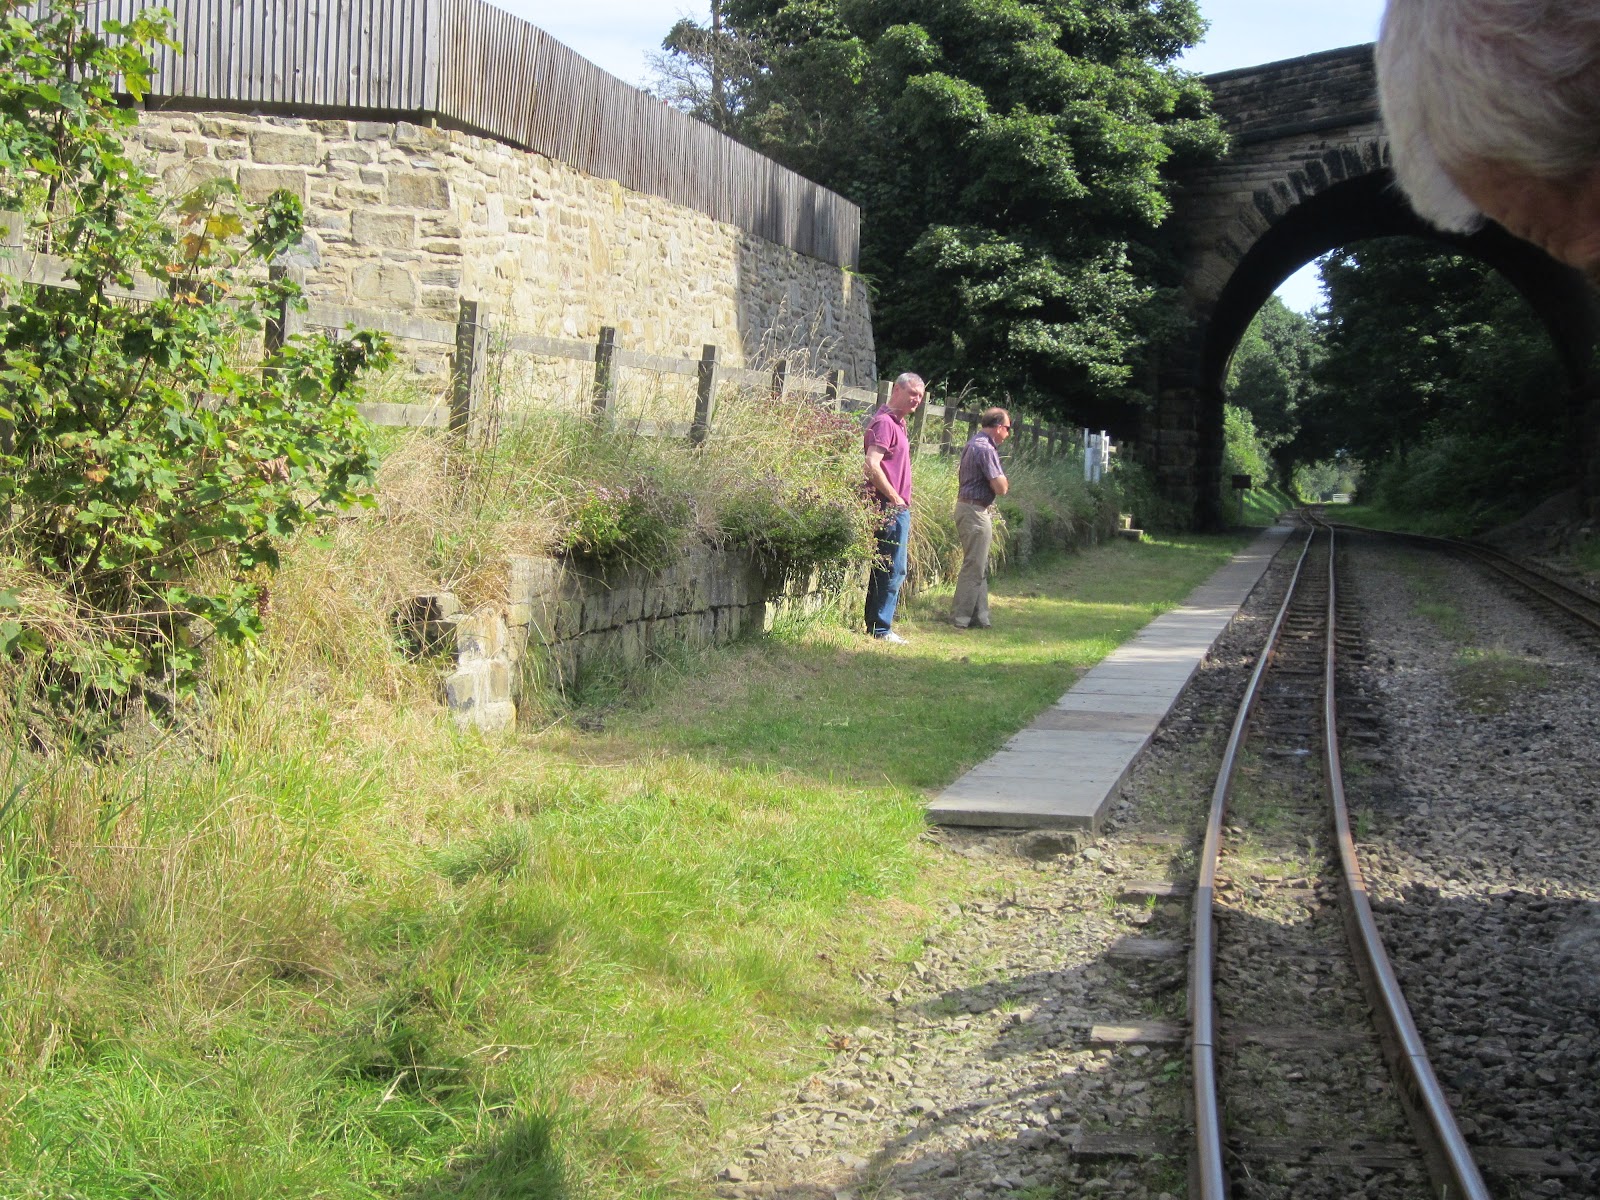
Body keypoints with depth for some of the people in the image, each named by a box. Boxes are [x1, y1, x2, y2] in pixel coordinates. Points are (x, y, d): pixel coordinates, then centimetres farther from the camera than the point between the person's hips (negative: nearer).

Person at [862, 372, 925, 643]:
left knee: (883, 570, 13)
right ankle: (881, 628, -3)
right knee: (893, 570, -7)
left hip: (896, 508, 10)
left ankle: (875, 626, 18)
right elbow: (872, 465, -23)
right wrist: (895, 499, -18)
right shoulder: (884, 422, -13)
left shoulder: (897, 423, 19)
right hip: (890, 508, -10)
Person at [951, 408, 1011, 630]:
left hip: (967, 507, 10)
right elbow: (1001, 488, -20)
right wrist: (1004, 481, 2)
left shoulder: (973, 443, 15)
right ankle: (960, 619, -4)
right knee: (974, 567, -6)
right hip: (977, 511, -10)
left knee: (979, 567, 14)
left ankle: (979, 616, 18)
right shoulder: (986, 449, -17)